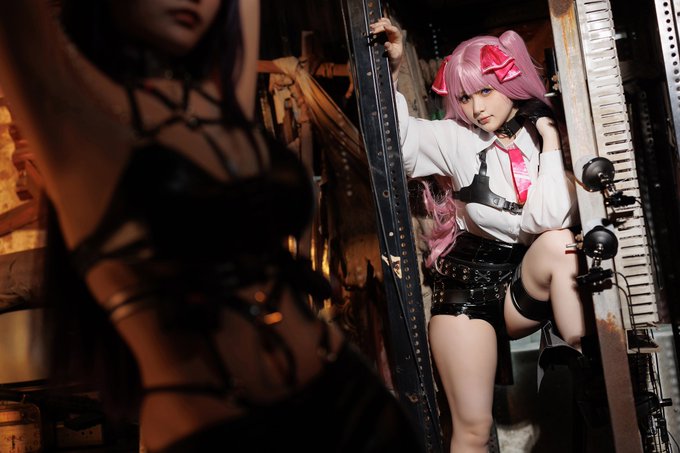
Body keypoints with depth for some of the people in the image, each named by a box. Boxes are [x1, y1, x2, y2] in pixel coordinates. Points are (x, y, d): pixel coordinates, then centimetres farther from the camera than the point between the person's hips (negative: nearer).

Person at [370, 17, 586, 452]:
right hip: (466, 283, 0)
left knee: (559, 240, -33)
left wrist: (550, 143, -17)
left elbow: (550, 220, -20)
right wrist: (393, 68, -4)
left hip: (526, 285, 0)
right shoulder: (458, 140, 0)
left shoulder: (549, 143, -4)